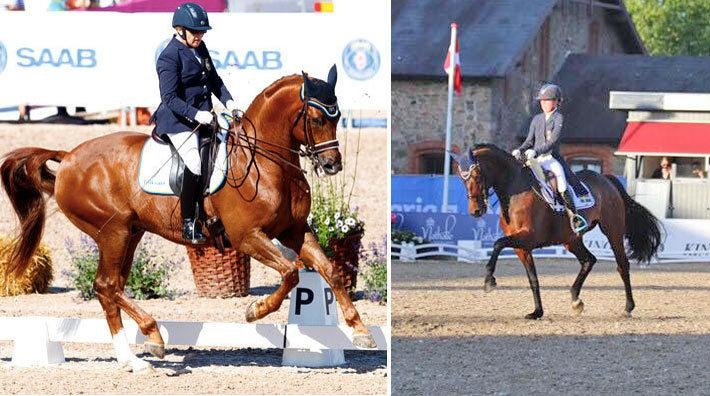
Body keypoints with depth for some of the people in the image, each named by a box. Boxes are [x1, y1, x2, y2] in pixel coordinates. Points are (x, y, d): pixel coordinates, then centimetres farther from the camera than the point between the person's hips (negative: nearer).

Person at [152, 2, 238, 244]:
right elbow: (170, 98, -18)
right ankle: (188, 225, -17)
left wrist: (228, 101, 4)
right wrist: (196, 114, -28)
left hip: (201, 117, 9)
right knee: (195, 164, -24)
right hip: (178, 121, -9)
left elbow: (214, 79, 20)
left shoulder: (200, 48, 11)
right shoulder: (169, 57, -14)